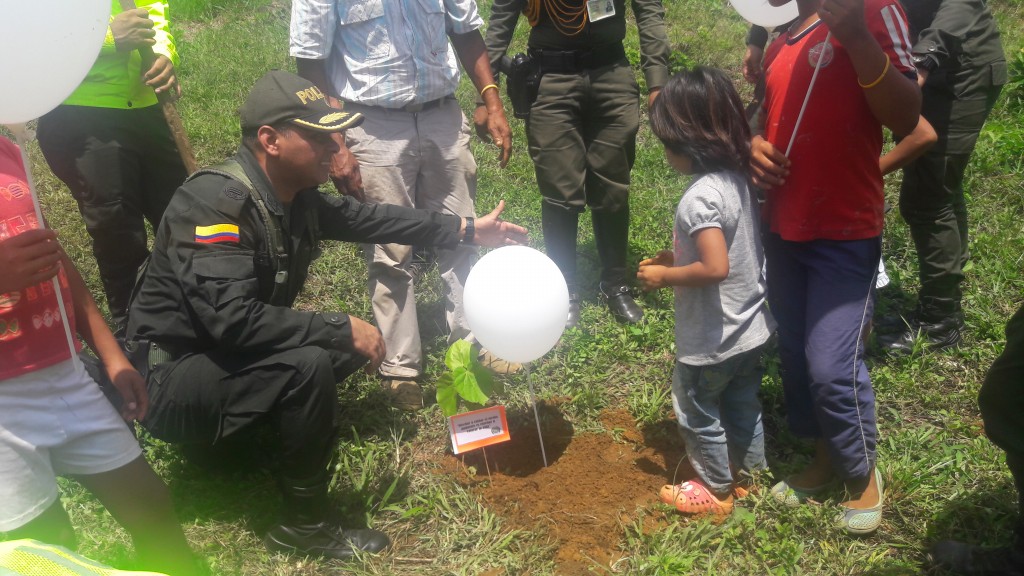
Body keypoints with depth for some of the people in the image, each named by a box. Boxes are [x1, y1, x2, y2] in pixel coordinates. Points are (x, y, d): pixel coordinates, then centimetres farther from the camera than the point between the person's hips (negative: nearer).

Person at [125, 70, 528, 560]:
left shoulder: (294, 194, -2)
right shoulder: (216, 201, -27)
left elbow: (364, 217, 11)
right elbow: (233, 319, -35)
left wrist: (466, 229, 10)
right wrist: (343, 328, -27)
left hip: (235, 357, 9)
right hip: (173, 381, -8)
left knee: (353, 344, 5)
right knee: (307, 364, -30)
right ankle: (305, 527, -10)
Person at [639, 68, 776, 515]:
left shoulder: (700, 198, -28)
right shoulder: (739, 179, 0)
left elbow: (715, 268, -34)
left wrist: (665, 276, -20)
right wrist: (679, 257, 8)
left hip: (712, 341, -8)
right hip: (751, 328, 8)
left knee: (698, 413, 14)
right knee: (742, 404, 25)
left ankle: (716, 490, 31)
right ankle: (748, 472, 44)